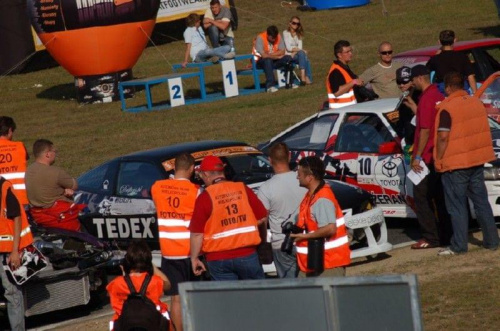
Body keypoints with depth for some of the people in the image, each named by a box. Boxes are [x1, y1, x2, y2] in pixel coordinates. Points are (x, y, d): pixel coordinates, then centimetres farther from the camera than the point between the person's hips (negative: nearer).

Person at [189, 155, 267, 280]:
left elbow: (197, 233, -10)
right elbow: (261, 218, 5)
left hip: (219, 259, -2)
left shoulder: (204, 198, -9)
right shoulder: (243, 189, 0)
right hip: (247, 255, 2)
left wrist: (194, 258, 2)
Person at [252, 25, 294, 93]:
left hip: (273, 60, 5)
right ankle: (270, 86, -42)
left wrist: (270, 55, -21)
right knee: (268, 60, -38)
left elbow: (282, 52, -9)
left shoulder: (278, 37, -5)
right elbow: (263, 55, -27)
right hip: (260, 61, -5)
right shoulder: (260, 38, -21)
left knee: (288, 58, -16)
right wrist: (277, 56, -17)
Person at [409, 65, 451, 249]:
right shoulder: (438, 96, 11)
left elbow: (425, 130, -20)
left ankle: (431, 238, -6)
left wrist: (417, 156, -18)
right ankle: (445, 235, 15)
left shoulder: (426, 99, -17)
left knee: (421, 197, -4)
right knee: (439, 197, 13)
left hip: (426, 157, -9)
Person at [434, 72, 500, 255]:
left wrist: (438, 160, -11)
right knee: (481, 201, 13)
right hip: (477, 161, 7)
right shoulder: (477, 103, 8)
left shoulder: (447, 108, -15)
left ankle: (459, 245, 2)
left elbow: (443, 136, -20)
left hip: (454, 164, -7)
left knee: (457, 206, 0)